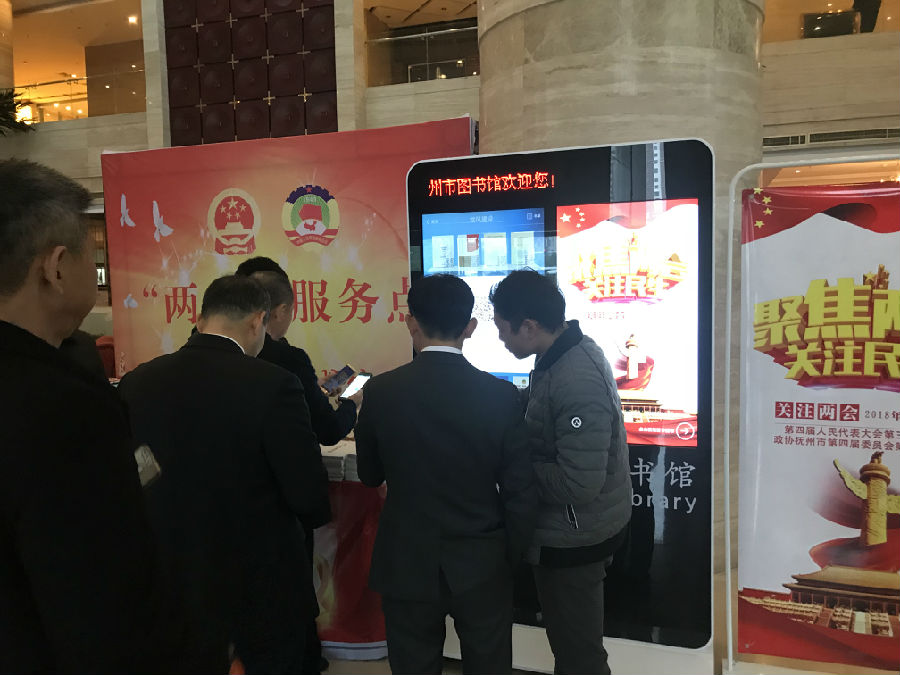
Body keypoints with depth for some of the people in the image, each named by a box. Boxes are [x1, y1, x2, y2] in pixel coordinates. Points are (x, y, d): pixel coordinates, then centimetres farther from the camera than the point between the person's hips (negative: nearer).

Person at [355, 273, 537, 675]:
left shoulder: (381, 391, -13)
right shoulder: (500, 394, -14)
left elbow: (369, 476, 2)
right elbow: (520, 495, -9)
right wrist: (509, 559, 6)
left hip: (407, 567, 0)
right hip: (482, 567, 0)